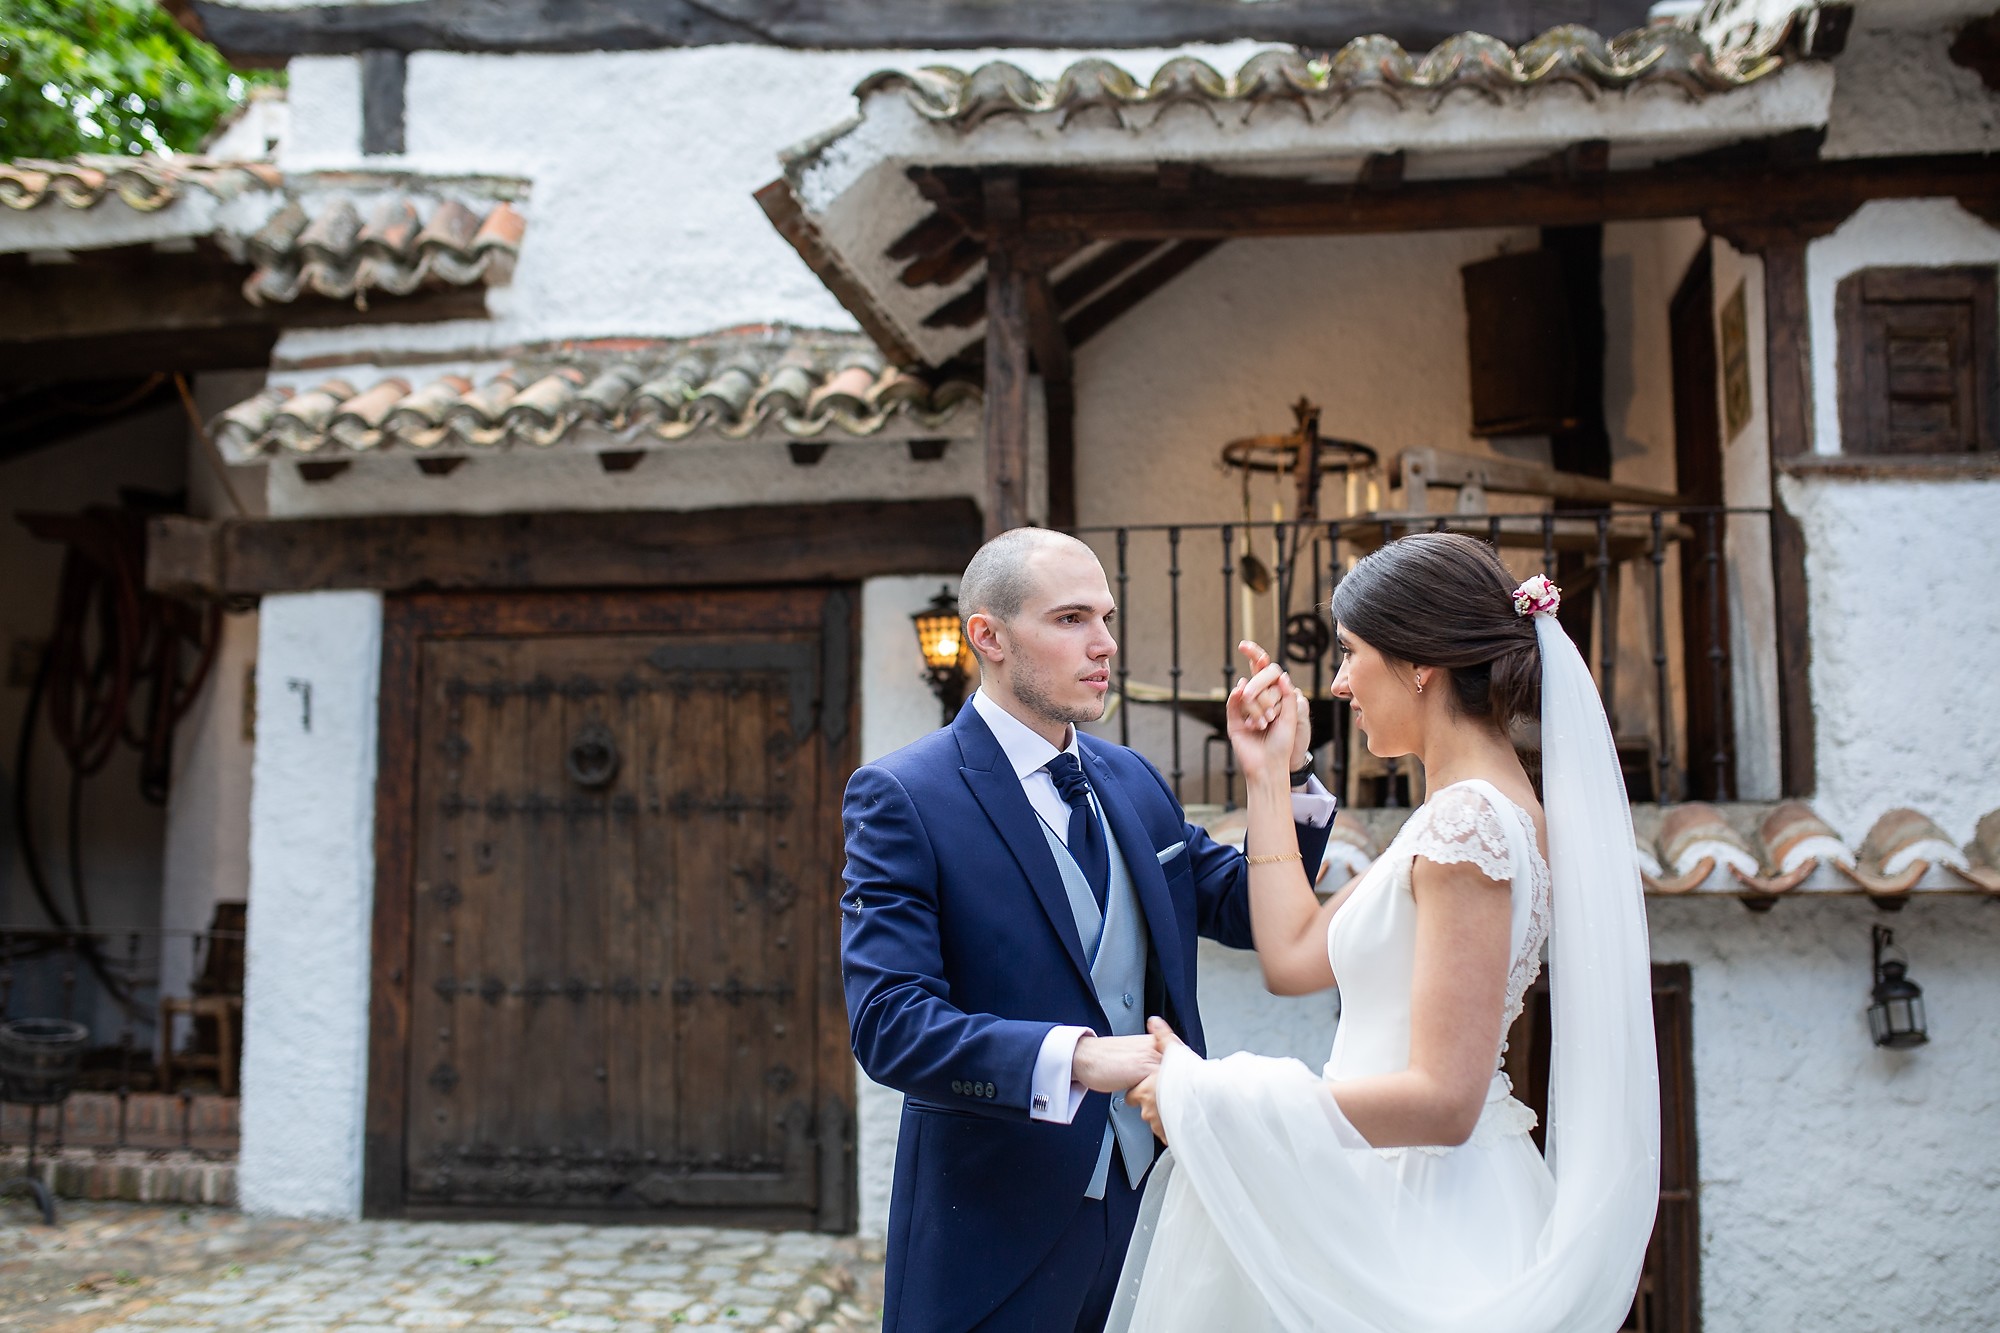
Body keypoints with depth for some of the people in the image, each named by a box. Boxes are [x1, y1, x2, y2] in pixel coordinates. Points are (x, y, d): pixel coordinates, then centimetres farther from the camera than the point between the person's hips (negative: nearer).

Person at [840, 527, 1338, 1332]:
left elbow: (1246, 912, 10)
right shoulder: (902, 798, -13)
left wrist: (1284, 776, -5)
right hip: (997, 1230, -5)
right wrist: (1074, 1057, -35)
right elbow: (888, 1019, -22)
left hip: (1149, 1200, 6)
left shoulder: (1133, 780, 7)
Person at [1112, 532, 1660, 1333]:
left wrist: (1205, 1097, -21)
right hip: (1408, 1198, 9)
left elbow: (1443, 1099, -25)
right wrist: (1267, 780, 12)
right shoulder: (1472, 808, 10)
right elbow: (1294, 957, 11)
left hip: (1421, 1221, -9)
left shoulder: (1468, 821, -20)